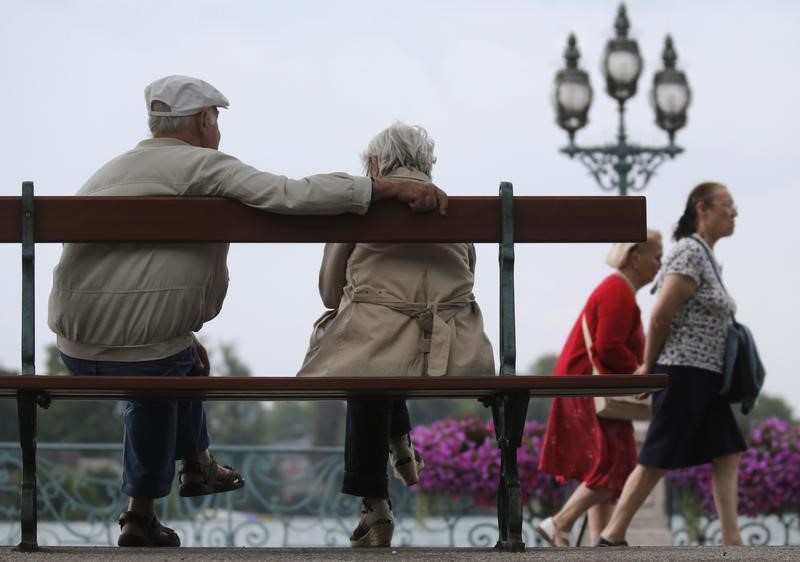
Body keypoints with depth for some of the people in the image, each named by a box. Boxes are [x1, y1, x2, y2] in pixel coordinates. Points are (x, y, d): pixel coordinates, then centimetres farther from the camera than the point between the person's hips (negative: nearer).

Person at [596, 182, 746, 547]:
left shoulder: (707, 257, 17)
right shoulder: (690, 252, -13)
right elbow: (661, 315, -16)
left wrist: (650, 368, 15)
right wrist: (649, 368, -6)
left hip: (706, 378, 10)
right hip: (684, 372, -10)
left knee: (727, 457, 4)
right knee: (657, 461, -6)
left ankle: (731, 541, 1)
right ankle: (611, 537, 0)